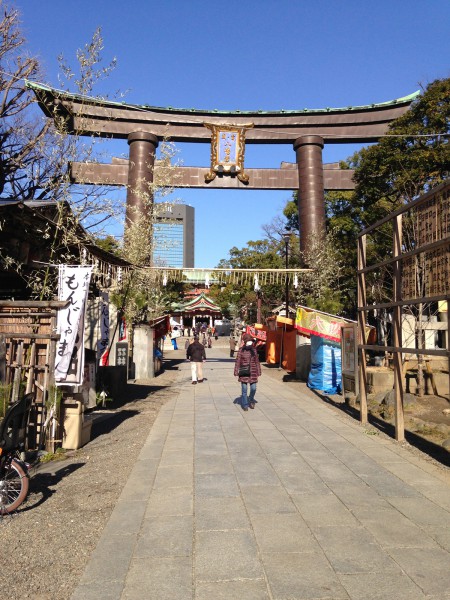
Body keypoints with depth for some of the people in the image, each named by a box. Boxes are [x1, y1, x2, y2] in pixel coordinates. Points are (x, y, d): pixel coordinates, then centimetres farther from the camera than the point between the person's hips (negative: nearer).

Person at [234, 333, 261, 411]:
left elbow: (257, 361, 10)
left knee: (253, 388, 2)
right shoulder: (241, 350, -4)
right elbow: (237, 361, -3)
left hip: (252, 372, 3)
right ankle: (245, 405, 15)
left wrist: (258, 372, 10)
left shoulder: (254, 350, 5)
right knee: (244, 389, 2)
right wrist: (236, 372, -5)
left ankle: (251, 399, 32)